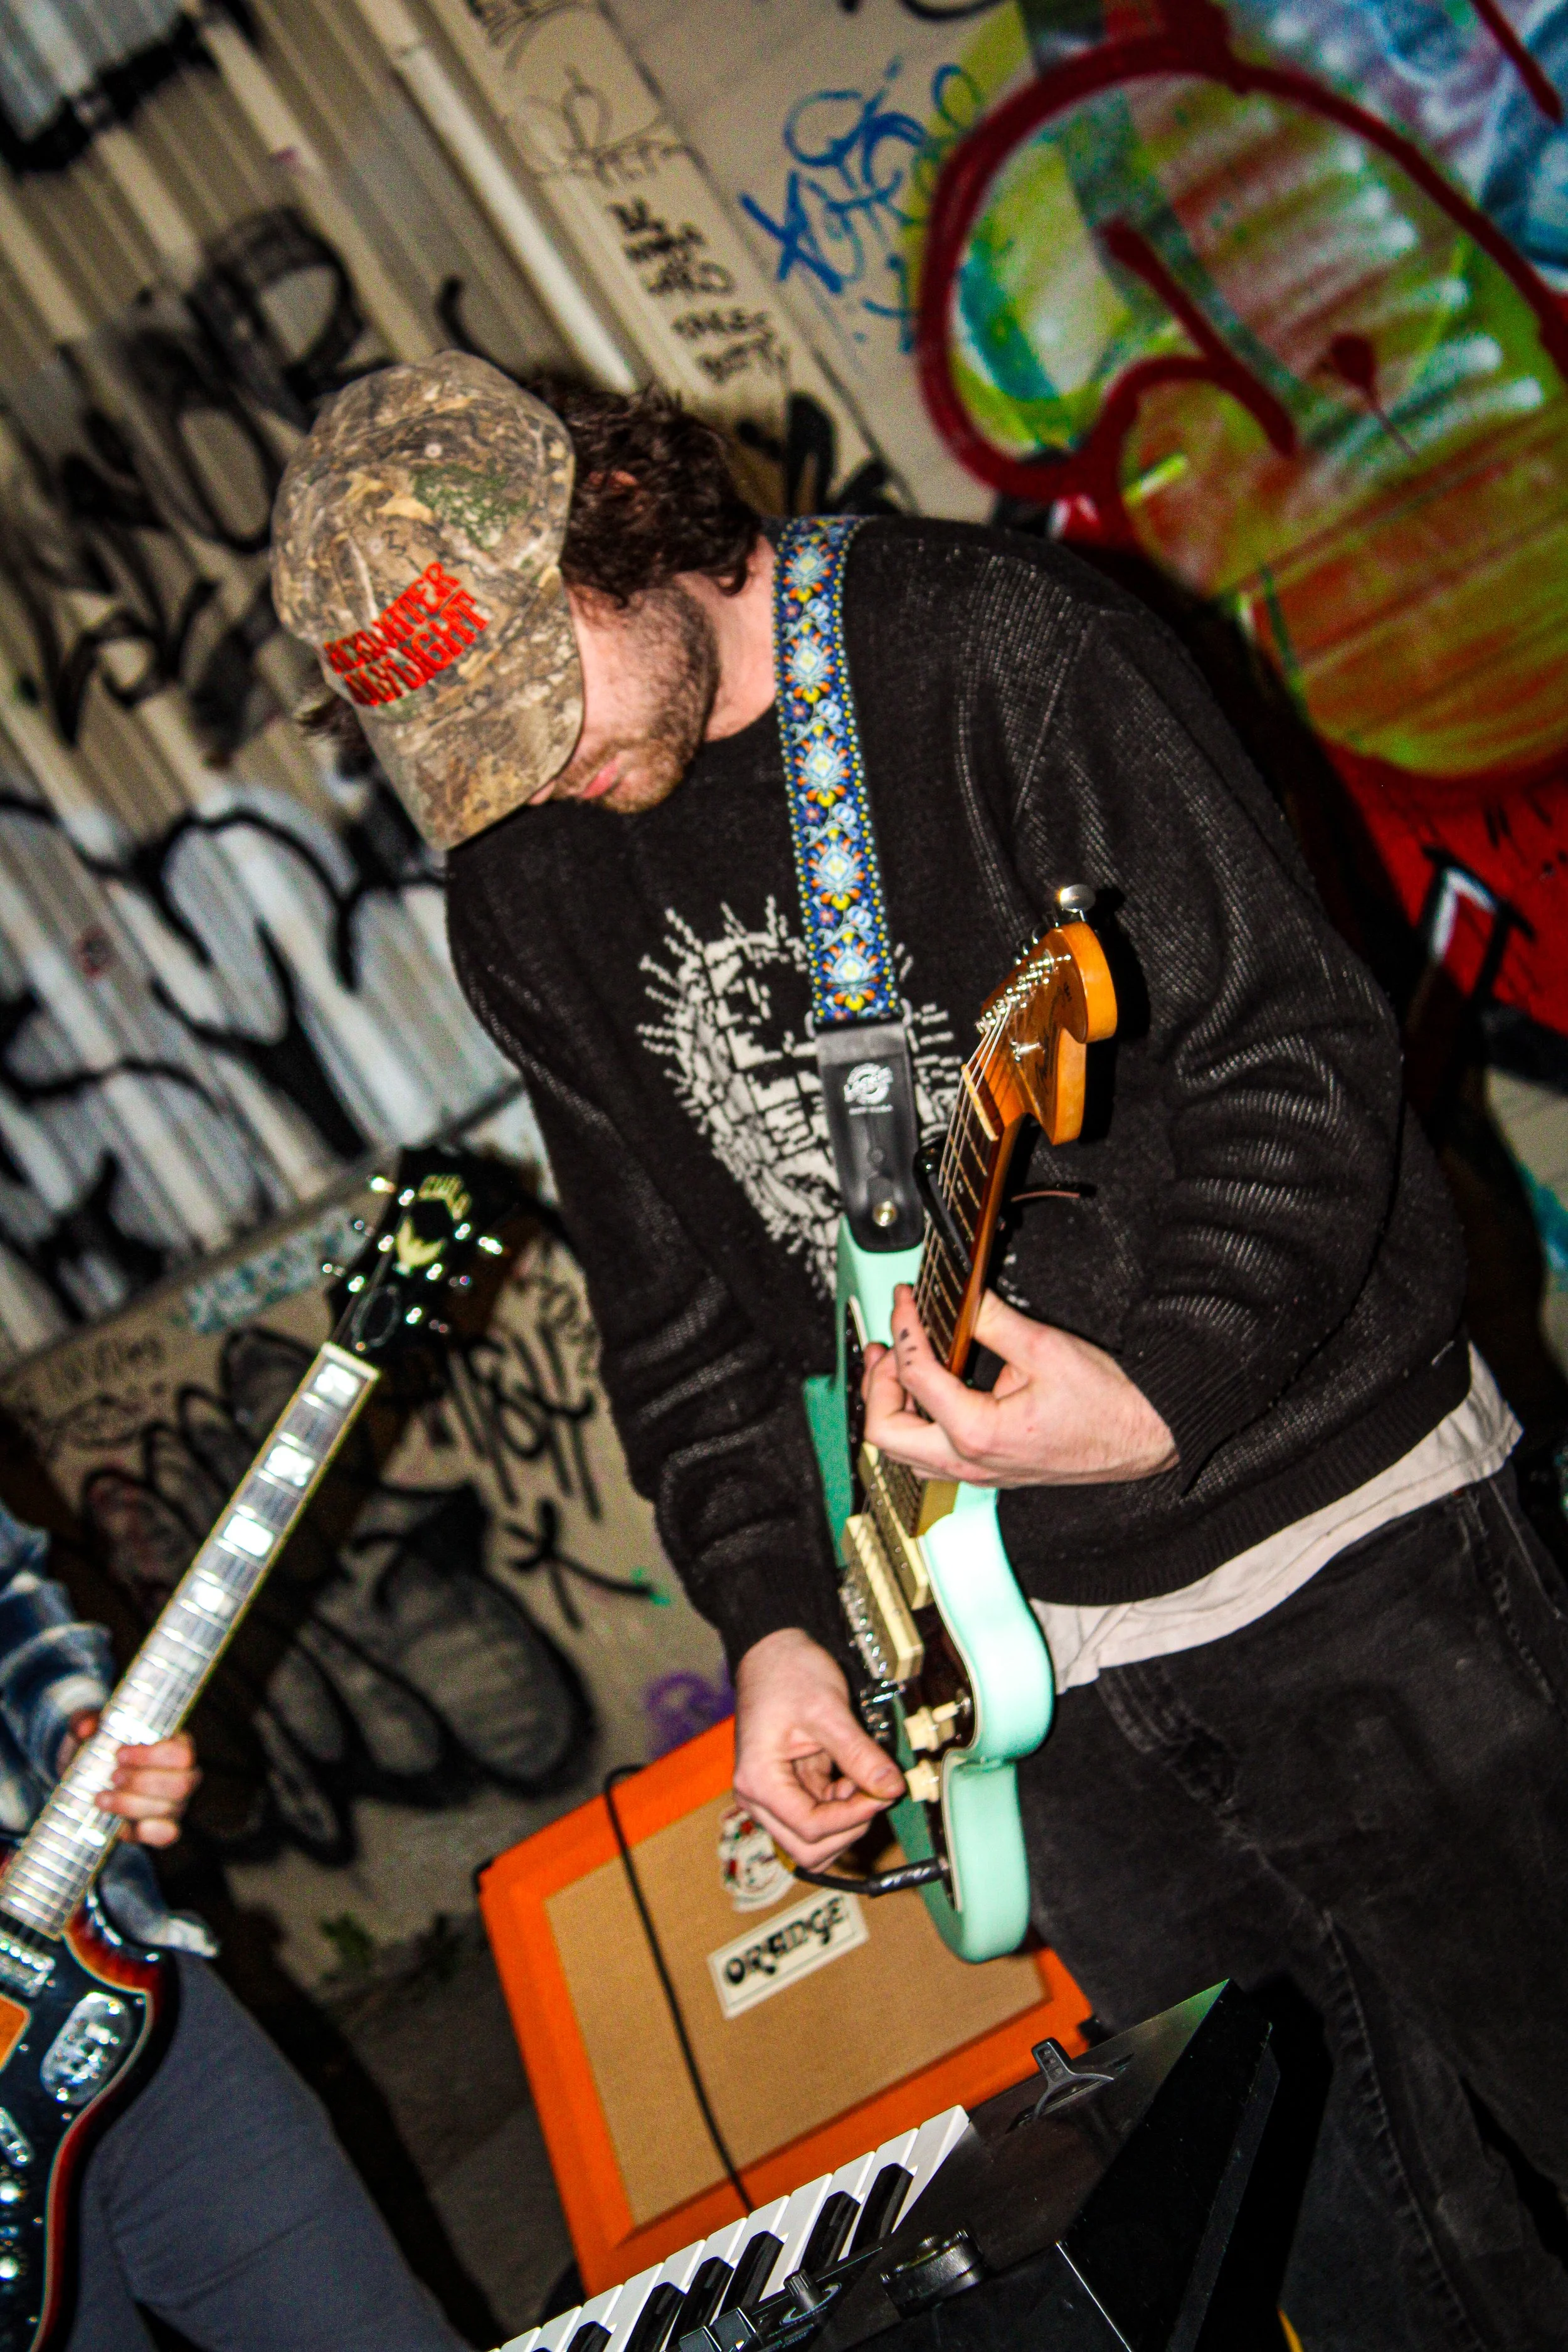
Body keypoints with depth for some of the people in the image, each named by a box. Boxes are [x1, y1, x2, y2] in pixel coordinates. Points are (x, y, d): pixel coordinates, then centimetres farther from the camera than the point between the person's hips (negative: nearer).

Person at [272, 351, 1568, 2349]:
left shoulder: (991, 649, -11)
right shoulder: (522, 899, 5)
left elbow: (1297, 1056, -13)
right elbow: (676, 1301, 11)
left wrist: (1164, 1387, -26)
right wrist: (773, 1619, 0)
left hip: (1344, 1536, -4)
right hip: (1025, 1645, 4)